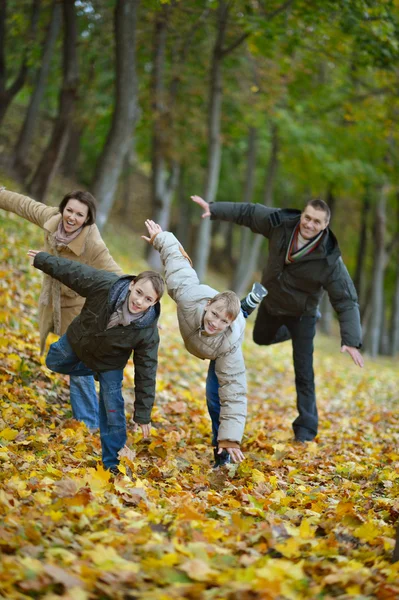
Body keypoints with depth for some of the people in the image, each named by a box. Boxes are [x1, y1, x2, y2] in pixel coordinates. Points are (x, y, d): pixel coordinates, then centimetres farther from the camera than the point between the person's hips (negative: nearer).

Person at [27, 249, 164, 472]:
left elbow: (146, 372, -27)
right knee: (54, 362, 27)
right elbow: (72, 271, -22)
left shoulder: (148, 331, -37)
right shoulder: (105, 285, -40)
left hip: (110, 362, -2)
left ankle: (113, 462, 12)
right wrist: (42, 259, -8)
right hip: (77, 341, 2)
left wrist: (143, 414, -22)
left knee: (112, 410, -3)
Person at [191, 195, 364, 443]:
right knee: (261, 338, 31)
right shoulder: (281, 223, -25)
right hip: (271, 302, 4)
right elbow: (246, 212, -9)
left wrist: (351, 339, -42)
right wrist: (214, 208, -11)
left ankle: (306, 428, 7)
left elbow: (346, 300, -32)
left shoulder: (329, 259, -33)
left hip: (301, 314, -4)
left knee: (304, 373, -4)